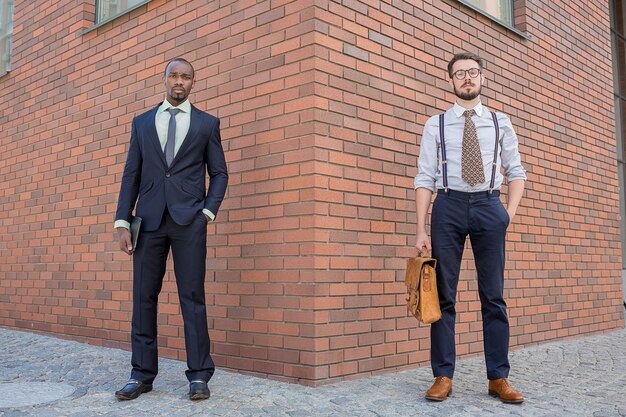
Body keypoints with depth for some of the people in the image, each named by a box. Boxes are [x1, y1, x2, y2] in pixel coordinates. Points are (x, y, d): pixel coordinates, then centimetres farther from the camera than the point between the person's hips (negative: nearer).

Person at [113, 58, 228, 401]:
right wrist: (122, 222, 2)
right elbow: (131, 175, 10)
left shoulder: (207, 123, 10)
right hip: (149, 219, 2)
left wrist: (208, 211, -4)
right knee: (143, 296, 3)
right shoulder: (141, 123, 15)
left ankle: (199, 375, 4)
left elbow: (219, 172, 10)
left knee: (192, 296, -2)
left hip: (189, 220, -2)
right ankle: (142, 373, 12)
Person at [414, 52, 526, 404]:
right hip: (449, 206, -1)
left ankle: (499, 377, 11)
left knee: (494, 295, 3)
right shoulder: (436, 125, 7)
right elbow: (425, 178, 2)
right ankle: (443, 376, 8)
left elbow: (516, 172, 14)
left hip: (489, 206, 1)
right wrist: (421, 230, -5)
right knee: (444, 295, 1)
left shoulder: (500, 123, 12)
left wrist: (510, 212, -1)